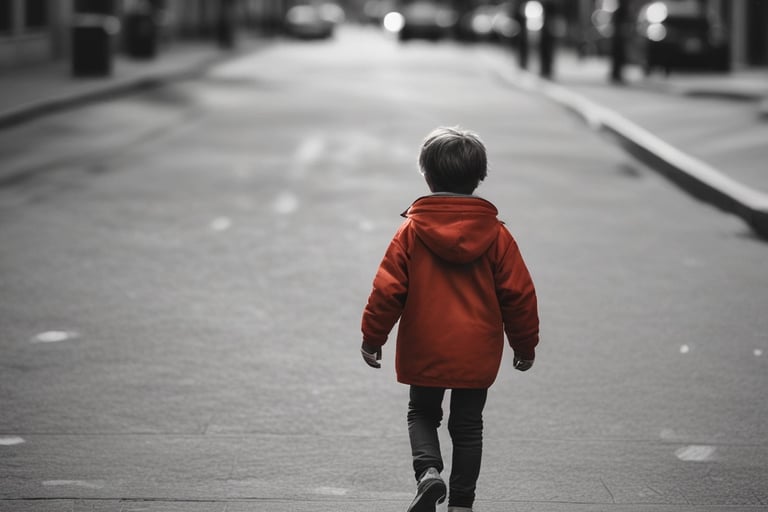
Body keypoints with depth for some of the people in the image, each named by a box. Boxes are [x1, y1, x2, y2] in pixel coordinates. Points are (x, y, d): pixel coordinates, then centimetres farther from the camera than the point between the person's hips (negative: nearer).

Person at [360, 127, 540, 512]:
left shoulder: (412, 231, -8)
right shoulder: (496, 234, -5)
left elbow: (387, 289, -7)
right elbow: (519, 294, -1)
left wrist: (372, 337, 5)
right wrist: (525, 345, 11)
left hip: (424, 351, -1)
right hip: (477, 354, 1)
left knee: (422, 413, 18)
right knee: (468, 427, 13)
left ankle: (428, 471, -7)